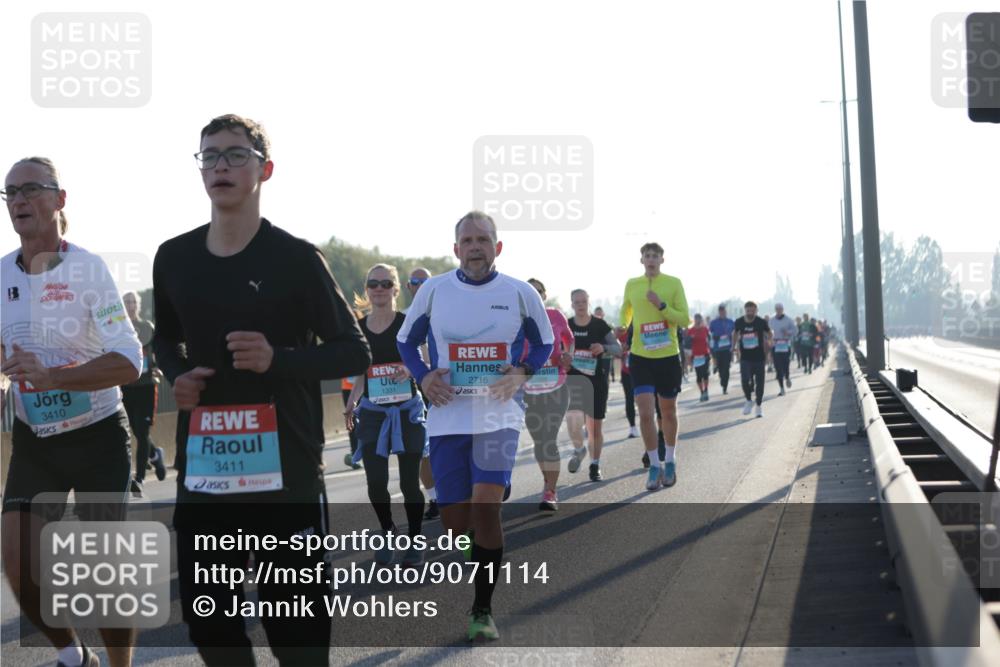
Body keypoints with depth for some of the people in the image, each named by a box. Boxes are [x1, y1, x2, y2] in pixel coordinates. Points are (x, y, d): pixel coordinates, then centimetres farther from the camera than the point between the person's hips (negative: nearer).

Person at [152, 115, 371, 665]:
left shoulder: (296, 258, -6)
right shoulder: (174, 258, 8)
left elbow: (354, 352, -3)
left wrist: (279, 360, -20)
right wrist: (176, 374, 2)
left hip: (285, 468, -4)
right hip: (203, 468, 5)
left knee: (295, 622, 2)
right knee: (206, 615, 10)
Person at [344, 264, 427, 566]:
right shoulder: (358, 329, 6)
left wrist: (411, 369, -21)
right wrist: (350, 405, 2)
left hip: (407, 411, -2)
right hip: (373, 413, 2)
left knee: (409, 483, 1)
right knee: (376, 482, -3)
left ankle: (415, 541, 18)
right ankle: (388, 532, 22)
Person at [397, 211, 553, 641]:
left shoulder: (521, 294, 0)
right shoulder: (433, 290, 1)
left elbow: (544, 343, 13)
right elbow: (406, 340, 13)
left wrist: (522, 372, -6)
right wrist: (423, 378, -5)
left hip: (498, 416, -1)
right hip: (448, 417, 1)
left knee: (486, 504, -19)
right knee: (455, 521, 3)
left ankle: (482, 610, -4)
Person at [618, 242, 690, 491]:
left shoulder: (674, 283, -4)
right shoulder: (631, 284, 4)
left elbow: (685, 320, -7)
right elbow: (625, 311, 21)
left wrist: (661, 305, -20)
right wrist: (623, 327, -1)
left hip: (668, 357, -1)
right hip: (641, 357, 1)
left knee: (668, 411, 12)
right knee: (645, 413, -9)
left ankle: (669, 461, 30)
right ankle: (655, 465, 4)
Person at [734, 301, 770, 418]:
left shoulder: (761, 322, -8)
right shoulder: (739, 322, -3)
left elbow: (769, 335, 7)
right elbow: (735, 333, 17)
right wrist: (734, 346, 16)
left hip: (759, 357, -1)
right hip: (745, 358, 1)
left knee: (759, 382, 4)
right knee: (745, 380, -14)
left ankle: (759, 406, 18)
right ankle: (749, 401, 11)